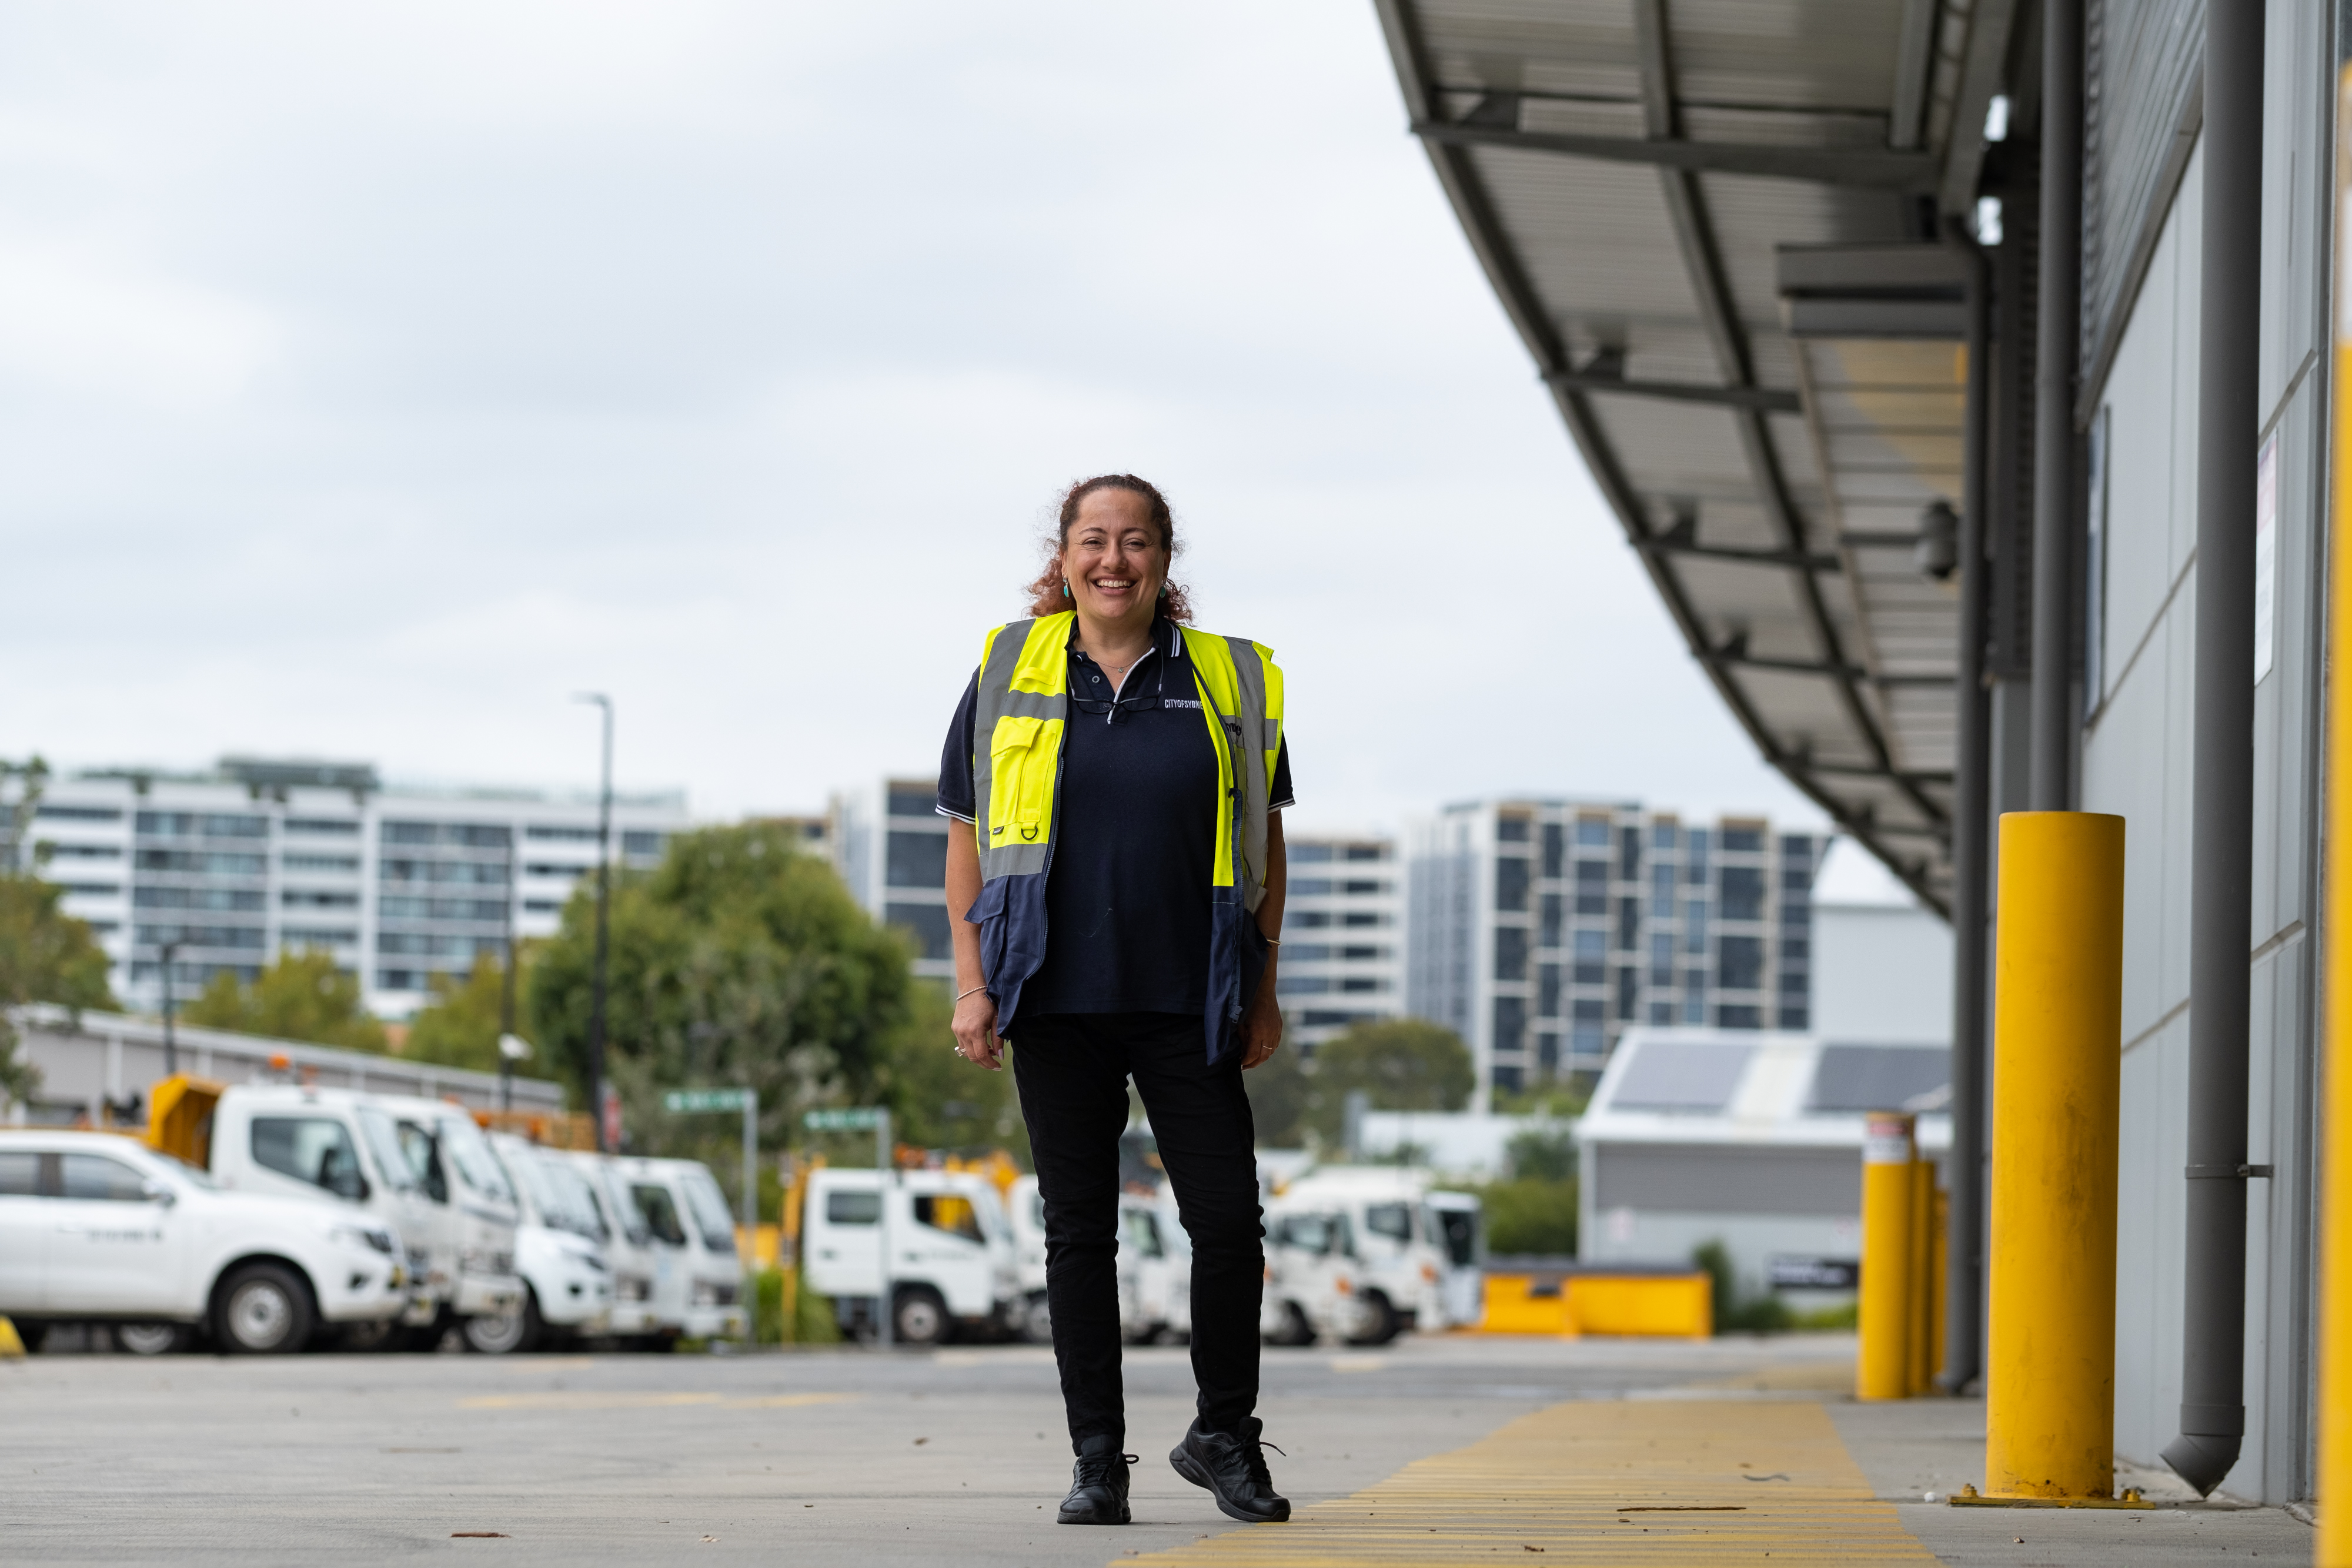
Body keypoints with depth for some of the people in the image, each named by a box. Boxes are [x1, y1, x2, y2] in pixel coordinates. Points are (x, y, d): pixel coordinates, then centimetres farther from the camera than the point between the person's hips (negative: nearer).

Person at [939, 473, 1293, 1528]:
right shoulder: (1008, 676, 5)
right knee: (1079, 1230, 3)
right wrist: (972, 986, 0)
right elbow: (967, 842, 8)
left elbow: (1265, 846, 10)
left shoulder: (1229, 685, 6)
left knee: (1229, 1221, -5)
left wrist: (1263, 993, 6)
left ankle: (1224, 1435, 13)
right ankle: (1097, 1458, 9)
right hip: (1056, 1004, 0)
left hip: (1188, 1005, 0)